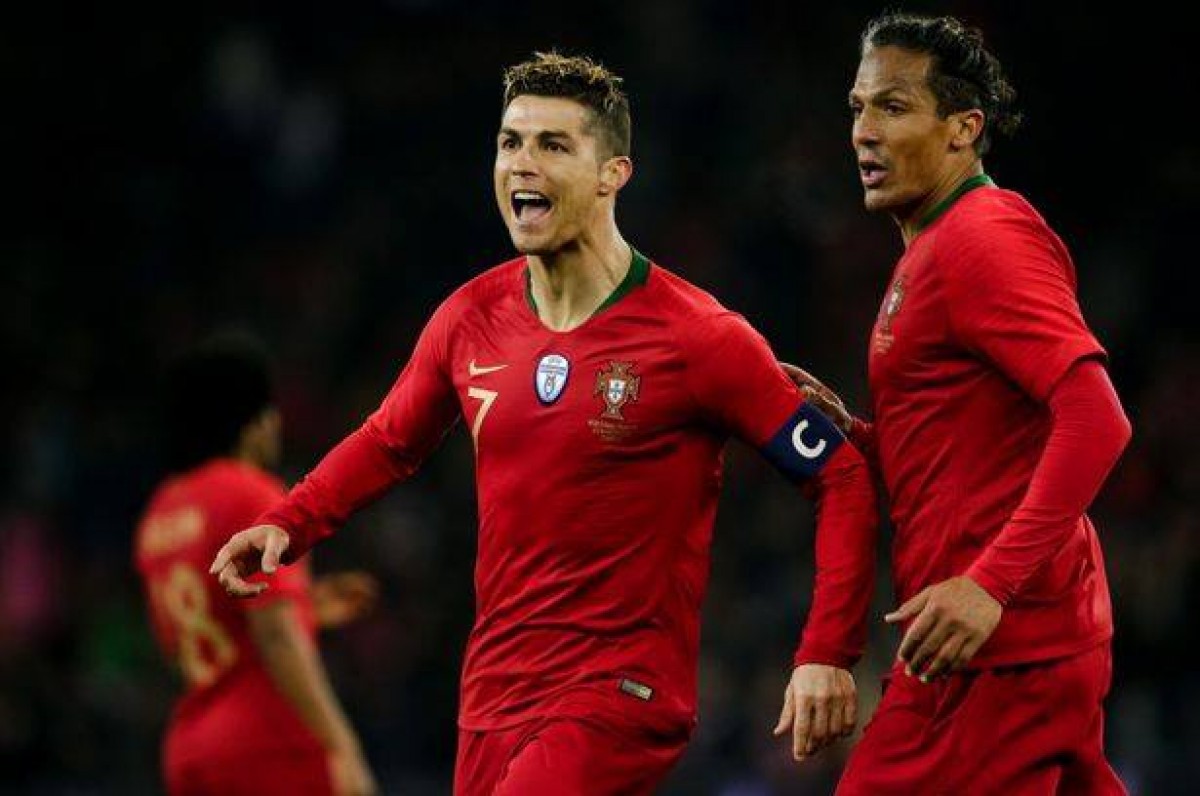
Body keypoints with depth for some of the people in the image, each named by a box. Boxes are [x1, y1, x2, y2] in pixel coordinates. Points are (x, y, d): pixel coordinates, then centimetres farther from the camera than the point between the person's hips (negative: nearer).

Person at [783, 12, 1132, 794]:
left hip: (996, 654, -10)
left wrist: (990, 585, -28)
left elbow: (1096, 421, -22)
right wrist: (852, 432, 8)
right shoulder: (933, 251, 20)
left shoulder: (984, 239, -12)